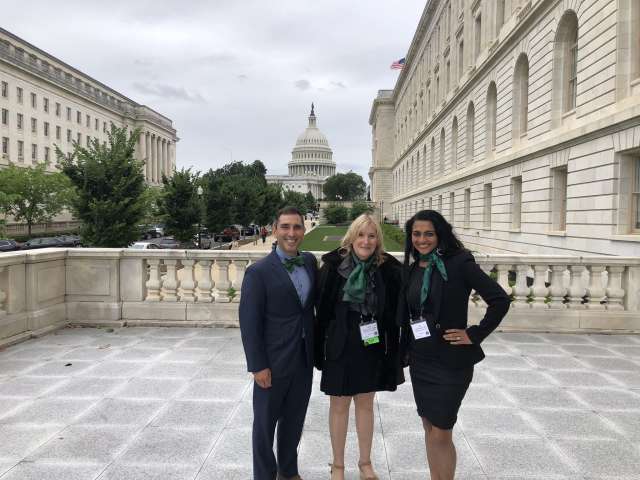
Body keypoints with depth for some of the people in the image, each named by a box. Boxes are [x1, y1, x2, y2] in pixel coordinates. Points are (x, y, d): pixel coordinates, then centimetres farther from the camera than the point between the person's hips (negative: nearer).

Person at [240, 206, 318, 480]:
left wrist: (316, 348, 4)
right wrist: (258, 366, -15)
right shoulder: (259, 271, -15)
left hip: (304, 359, 5)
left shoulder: (310, 262, 2)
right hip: (273, 362, -5)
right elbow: (249, 323, -14)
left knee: (294, 419, 21)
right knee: (265, 422, 12)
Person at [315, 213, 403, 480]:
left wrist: (394, 349, -6)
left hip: (372, 347, 1)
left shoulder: (388, 269, -8)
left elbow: (395, 312, -3)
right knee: (339, 405, 12)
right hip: (339, 346, -1)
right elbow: (322, 309, -6)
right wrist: (319, 349, -5)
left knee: (365, 403, 17)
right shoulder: (333, 265, -11)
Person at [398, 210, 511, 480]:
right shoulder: (411, 269, 6)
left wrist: (474, 334, -13)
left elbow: (500, 300, -15)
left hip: (451, 361, -6)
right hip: (420, 361, 6)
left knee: (441, 434, 0)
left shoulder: (459, 262, -12)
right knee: (429, 428, 15)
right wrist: (404, 353, 12)